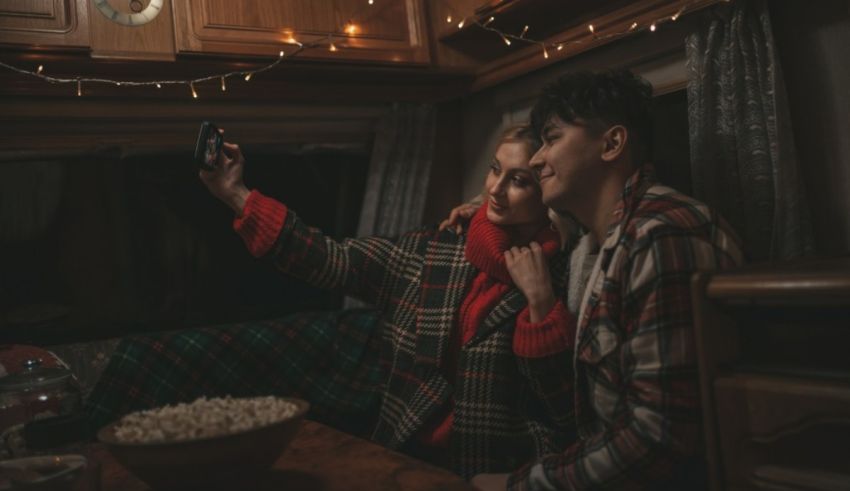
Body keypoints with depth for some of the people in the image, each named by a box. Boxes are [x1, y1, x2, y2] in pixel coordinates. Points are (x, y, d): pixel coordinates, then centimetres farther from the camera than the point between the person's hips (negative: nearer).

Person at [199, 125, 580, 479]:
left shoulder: (562, 277, -5)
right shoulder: (431, 253, 2)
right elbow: (332, 260, -3)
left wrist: (540, 299, -17)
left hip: (498, 472, -2)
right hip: (408, 456, 2)